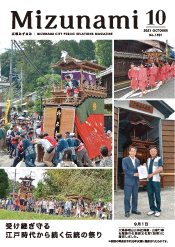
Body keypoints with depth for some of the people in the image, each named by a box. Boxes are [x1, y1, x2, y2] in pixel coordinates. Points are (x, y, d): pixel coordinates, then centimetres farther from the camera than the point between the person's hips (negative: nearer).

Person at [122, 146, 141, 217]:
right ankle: (127, 211, 5)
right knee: (127, 197, -3)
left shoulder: (137, 160, 14)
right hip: (128, 181, -5)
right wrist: (133, 174, -19)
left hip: (136, 181, 5)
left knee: (135, 197, 9)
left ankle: (134, 210, 20)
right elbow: (125, 169, -12)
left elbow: (138, 169, 17)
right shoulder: (125, 160, -2)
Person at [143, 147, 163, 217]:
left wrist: (152, 174, -17)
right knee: (150, 195, 6)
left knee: (157, 195, -3)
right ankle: (152, 209, 14)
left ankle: (158, 210, 3)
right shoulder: (148, 160, 17)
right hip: (149, 180, 5)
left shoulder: (159, 159, 0)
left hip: (156, 180, -5)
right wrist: (144, 166, -3)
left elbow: (160, 169, -11)